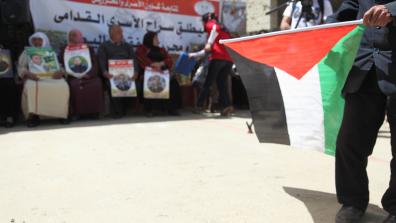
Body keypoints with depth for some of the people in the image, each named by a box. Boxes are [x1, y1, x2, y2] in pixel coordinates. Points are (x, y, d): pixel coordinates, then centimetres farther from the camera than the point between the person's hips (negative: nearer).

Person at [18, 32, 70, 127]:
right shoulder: (27, 52, 21)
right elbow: (21, 68, 8)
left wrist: (60, 72, -13)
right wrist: (28, 74, -15)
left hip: (51, 77, 1)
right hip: (34, 78, -1)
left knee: (63, 87, -33)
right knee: (31, 88, -38)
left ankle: (61, 114, -21)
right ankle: (33, 116, -28)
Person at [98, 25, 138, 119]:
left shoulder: (127, 46, 27)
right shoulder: (104, 46, 19)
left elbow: (133, 60, 11)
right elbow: (101, 60, 3)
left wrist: (135, 71, -10)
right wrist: (104, 72, -19)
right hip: (111, 74, -2)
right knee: (112, 85, -33)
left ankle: (125, 109, -7)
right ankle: (117, 112, -21)